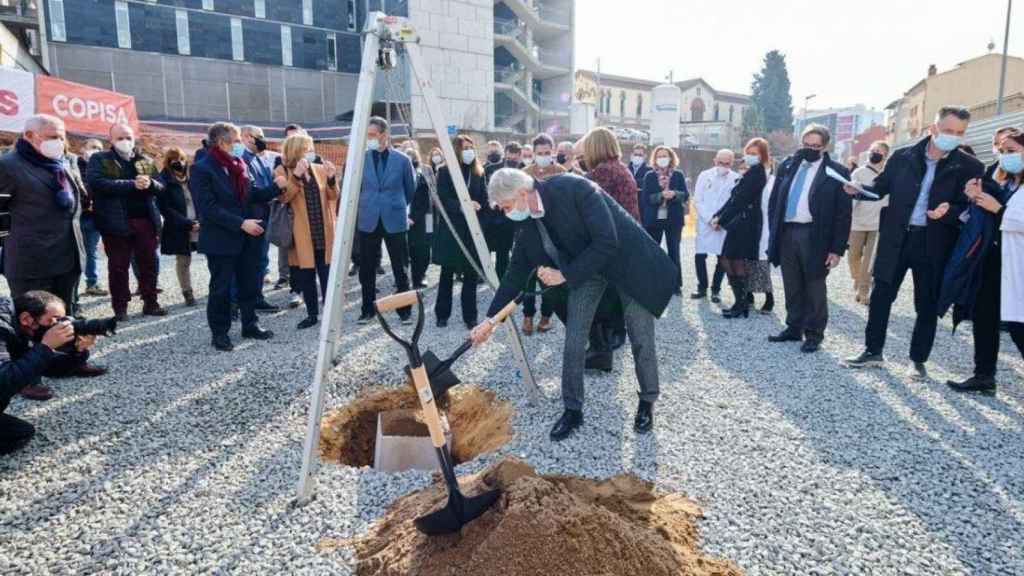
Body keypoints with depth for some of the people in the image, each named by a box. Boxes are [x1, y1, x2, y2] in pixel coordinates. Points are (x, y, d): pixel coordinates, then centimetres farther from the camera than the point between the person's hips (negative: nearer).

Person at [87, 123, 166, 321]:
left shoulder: (146, 161, 14)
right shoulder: (100, 160, 2)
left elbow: (161, 186, 9)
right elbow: (98, 183, -15)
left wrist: (150, 183, -15)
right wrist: (132, 184, -21)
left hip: (146, 219, 3)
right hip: (117, 222, -3)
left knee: (149, 263, 8)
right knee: (118, 266, 4)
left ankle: (150, 303, 19)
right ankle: (120, 307, 12)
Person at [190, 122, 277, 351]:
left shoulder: (239, 165, 10)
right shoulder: (202, 169, -12)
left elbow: (253, 195, 11)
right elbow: (208, 208, -19)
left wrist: (276, 187, -4)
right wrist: (241, 223, -23)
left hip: (246, 238, 7)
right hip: (221, 240, -7)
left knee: (250, 284, 13)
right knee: (221, 288, 4)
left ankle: (250, 325, 27)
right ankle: (220, 333, 17)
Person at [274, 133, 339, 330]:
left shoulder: (320, 169, 8)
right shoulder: (282, 171, 0)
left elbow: (333, 197, 6)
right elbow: (283, 197, -15)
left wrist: (332, 179, -11)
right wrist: (296, 176, -24)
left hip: (324, 232, 2)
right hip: (303, 234, -2)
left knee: (327, 274, 4)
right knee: (305, 276, 6)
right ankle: (312, 314, 18)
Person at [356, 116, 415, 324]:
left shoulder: (402, 160, -2)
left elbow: (411, 189, 11)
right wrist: (367, 205, 14)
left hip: (395, 221, -1)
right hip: (368, 221, 2)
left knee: (400, 269, 4)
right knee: (367, 269, 7)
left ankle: (405, 311, 15)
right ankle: (368, 310, 20)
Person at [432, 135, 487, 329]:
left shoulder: (478, 172, 9)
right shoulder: (445, 172, -1)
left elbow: (484, 200, 6)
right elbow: (442, 200, -10)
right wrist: (461, 205, -24)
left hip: (473, 230, 3)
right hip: (451, 230, -2)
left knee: (471, 274, 3)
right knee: (447, 274, 5)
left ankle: (470, 316, 11)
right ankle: (442, 315, 15)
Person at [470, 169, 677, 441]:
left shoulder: (574, 188, -30)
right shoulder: (529, 225, -10)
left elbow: (607, 242, -32)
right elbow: (516, 272, -1)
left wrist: (565, 275, -26)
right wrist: (490, 319, -3)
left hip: (627, 259, -5)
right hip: (585, 268, 5)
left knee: (641, 339, 2)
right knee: (573, 343, -1)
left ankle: (647, 401, 26)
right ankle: (572, 410, 16)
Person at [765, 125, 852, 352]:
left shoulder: (836, 172, -3)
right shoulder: (787, 166, 11)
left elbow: (843, 213, -5)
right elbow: (774, 201, 14)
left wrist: (837, 248, -10)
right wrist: (774, 233, 7)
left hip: (814, 236, -4)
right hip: (787, 233, 4)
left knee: (815, 289, 5)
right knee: (792, 288, 12)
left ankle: (814, 334, 15)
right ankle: (794, 327, 24)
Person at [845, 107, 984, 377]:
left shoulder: (970, 167, -4)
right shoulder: (902, 157, 0)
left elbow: (969, 209, -5)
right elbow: (881, 188, 8)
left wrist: (948, 211, -26)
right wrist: (859, 190, -12)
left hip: (934, 245, -1)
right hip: (896, 239, 1)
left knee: (927, 305, 9)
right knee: (880, 296, 6)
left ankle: (919, 360, 23)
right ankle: (873, 352, 20)